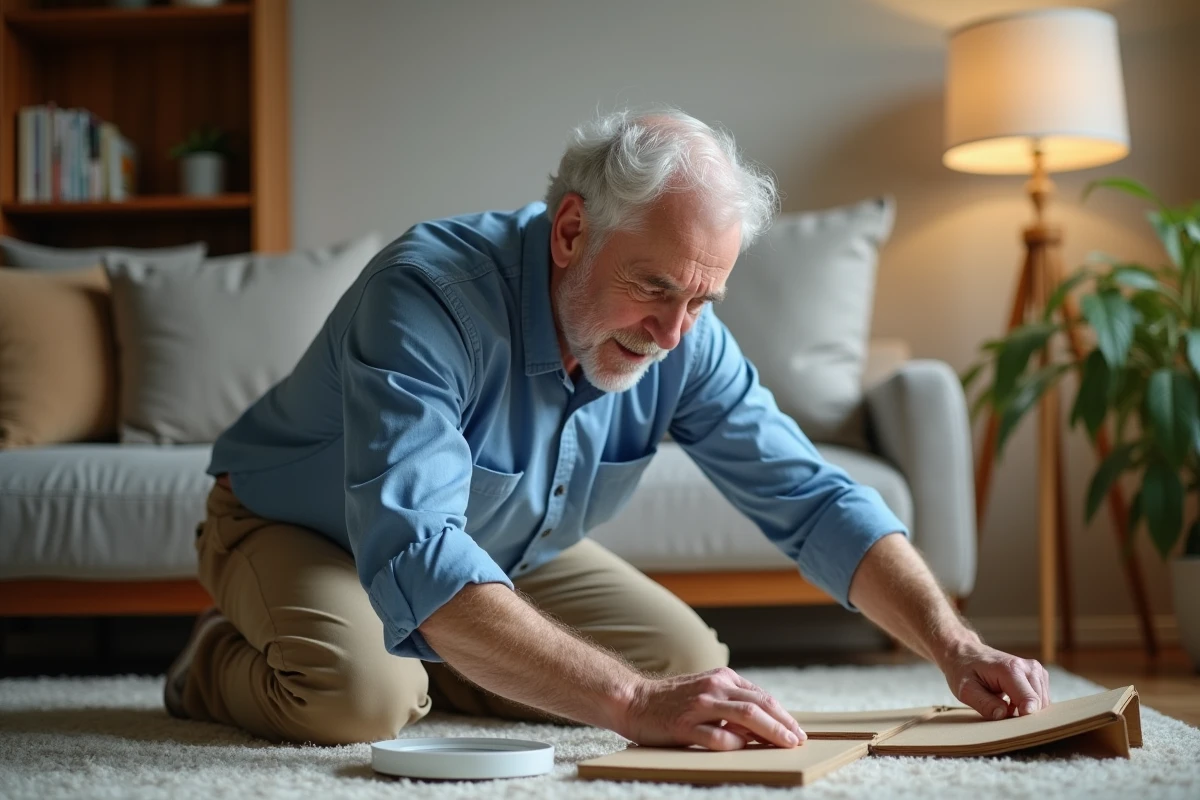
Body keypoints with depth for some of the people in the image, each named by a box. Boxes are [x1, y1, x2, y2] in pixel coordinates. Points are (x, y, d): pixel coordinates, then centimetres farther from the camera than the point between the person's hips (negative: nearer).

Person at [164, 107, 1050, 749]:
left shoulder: (683, 339, -19)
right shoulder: (428, 292, -39)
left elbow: (812, 497, -14)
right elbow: (412, 554, -50)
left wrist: (955, 647, -28)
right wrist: (632, 702, -57)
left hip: (501, 554, 6)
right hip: (294, 525, -6)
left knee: (691, 662, -6)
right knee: (356, 694, -35)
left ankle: (430, 666, 12)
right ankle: (222, 659, 0)